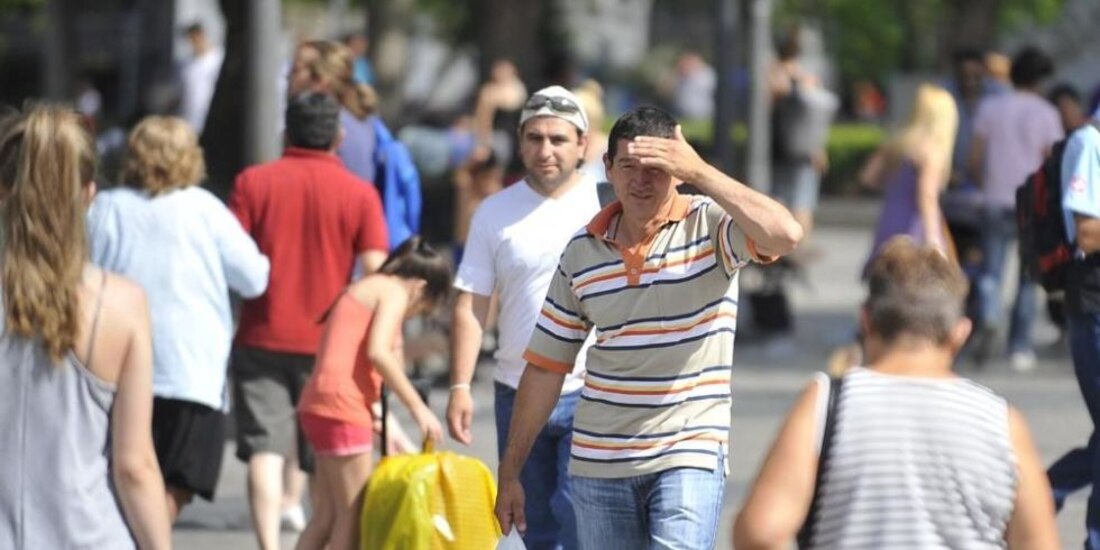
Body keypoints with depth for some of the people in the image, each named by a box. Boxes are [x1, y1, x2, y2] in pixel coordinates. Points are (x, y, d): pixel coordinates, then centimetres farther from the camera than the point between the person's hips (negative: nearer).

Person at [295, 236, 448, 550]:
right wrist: (418, 407, -17)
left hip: (320, 406, 9)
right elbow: (378, 352, -20)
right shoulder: (394, 292, -4)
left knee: (327, 514, 13)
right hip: (340, 408, -9)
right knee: (352, 514, -4)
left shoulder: (366, 289, 24)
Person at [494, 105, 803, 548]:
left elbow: (784, 234, -29)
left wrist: (697, 171, -27)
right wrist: (509, 472, 10)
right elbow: (546, 366, 10)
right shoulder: (582, 250, 5)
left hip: (689, 457, -5)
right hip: (598, 462, 5)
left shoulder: (709, 227, -6)